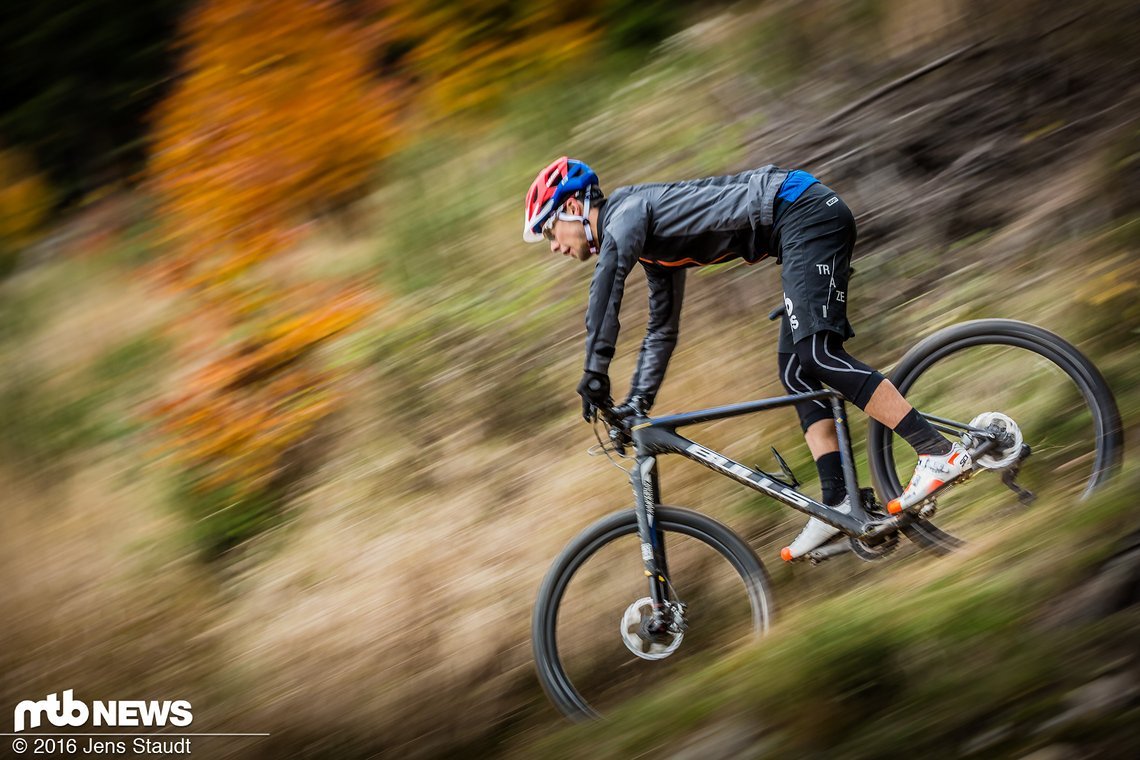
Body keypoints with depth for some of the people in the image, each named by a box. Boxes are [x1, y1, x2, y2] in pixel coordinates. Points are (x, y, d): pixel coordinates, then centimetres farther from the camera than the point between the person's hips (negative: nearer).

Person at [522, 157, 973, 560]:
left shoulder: (626, 213, -7)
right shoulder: (650, 244, 21)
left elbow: (605, 289, -28)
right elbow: (663, 329, 31)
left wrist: (594, 373, -27)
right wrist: (637, 403, 25)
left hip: (804, 211, -10)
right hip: (806, 220, 10)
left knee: (816, 354, -20)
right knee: (795, 371, 6)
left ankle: (940, 454, -23)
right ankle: (838, 504, 0)